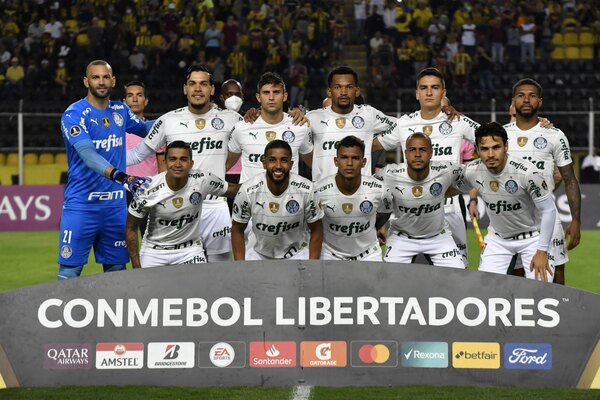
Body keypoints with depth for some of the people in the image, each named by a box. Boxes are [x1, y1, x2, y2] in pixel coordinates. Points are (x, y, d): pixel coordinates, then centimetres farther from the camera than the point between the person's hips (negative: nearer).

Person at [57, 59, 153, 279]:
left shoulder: (121, 111, 9)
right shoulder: (74, 115, -11)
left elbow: (145, 129, 28)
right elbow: (88, 154, -25)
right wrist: (120, 176, -39)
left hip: (116, 204, 6)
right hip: (81, 204, -6)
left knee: (116, 270, 10)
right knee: (69, 270, -7)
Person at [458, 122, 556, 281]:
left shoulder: (527, 172, -29)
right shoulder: (471, 171, -17)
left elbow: (548, 210, -19)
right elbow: (454, 190, 9)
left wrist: (542, 252, -18)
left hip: (532, 237, -4)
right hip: (497, 238, 4)